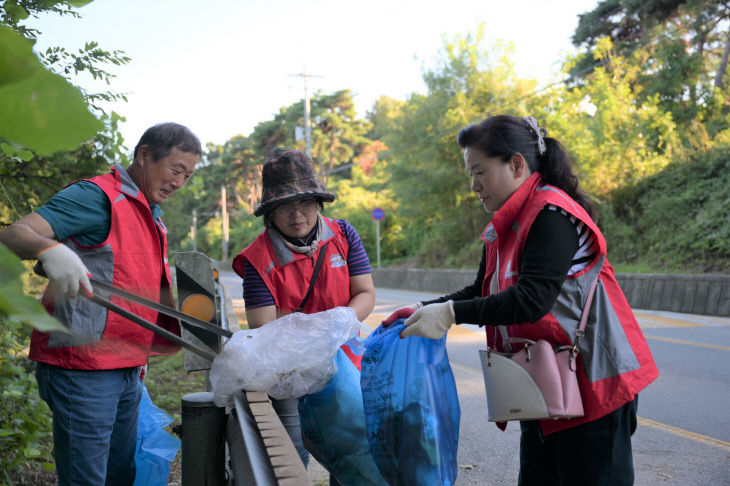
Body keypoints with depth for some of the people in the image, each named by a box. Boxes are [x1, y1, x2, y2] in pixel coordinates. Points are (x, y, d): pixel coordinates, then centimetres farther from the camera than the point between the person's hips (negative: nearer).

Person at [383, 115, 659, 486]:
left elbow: (532, 299, -26)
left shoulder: (552, 215, -17)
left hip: (592, 383, -9)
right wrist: (424, 311, 5)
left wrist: (451, 314, -25)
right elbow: (482, 292, 18)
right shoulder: (503, 227, 12)